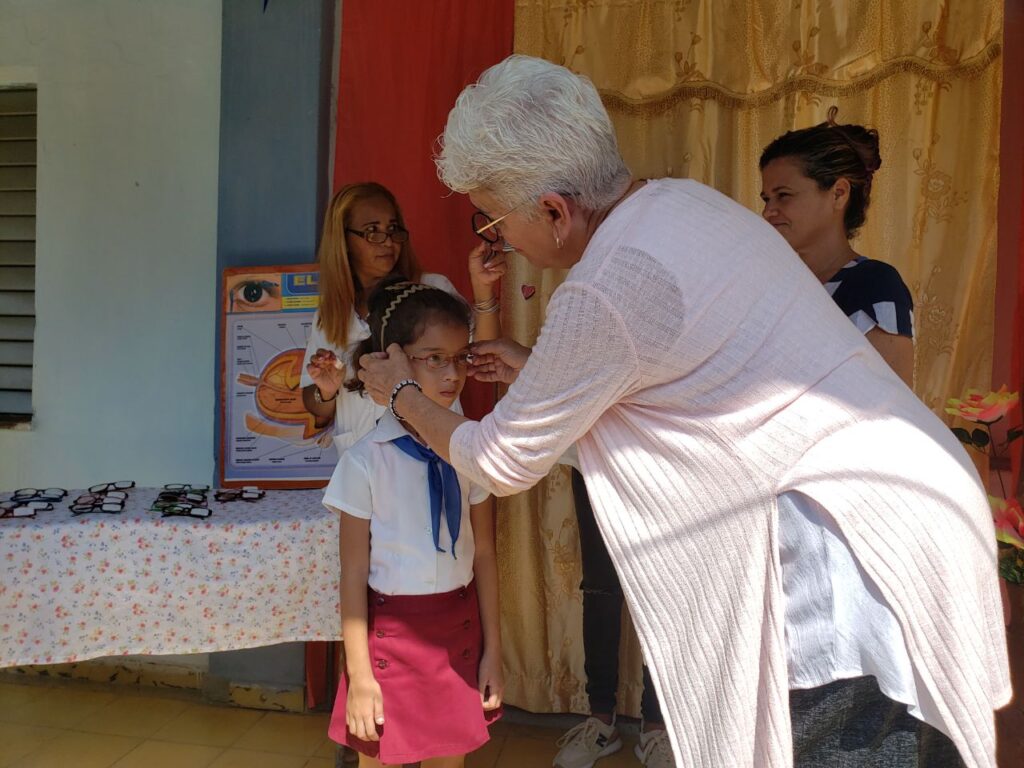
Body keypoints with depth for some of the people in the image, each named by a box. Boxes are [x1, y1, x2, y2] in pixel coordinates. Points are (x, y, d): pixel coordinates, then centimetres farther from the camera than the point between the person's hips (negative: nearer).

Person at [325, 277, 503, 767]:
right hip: (393, 630, -3)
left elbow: (484, 555, 3)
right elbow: (353, 574, -9)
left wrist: (492, 650, 6)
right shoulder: (366, 460, -12)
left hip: (460, 627, 3)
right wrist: (359, 674, -7)